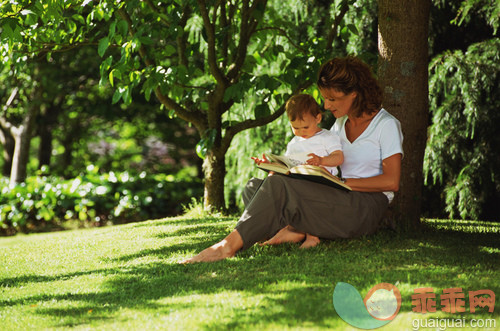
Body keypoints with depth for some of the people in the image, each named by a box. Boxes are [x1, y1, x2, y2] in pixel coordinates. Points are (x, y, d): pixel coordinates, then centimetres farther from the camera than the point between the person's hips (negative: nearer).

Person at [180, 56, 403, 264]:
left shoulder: (386, 125, -2)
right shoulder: (340, 124, 20)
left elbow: (391, 182, -11)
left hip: (366, 209, -8)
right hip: (339, 201, 8)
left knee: (278, 187, -28)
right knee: (255, 185, -6)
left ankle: (230, 245, -33)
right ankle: (295, 228, -28)